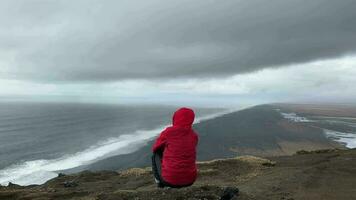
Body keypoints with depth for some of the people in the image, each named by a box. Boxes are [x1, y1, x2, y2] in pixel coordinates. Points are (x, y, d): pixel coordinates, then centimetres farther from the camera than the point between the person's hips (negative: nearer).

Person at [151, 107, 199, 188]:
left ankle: (160, 181, 17)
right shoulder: (194, 135, 3)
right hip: (189, 180, 4)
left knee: (155, 156, 21)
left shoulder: (168, 132, -9)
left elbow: (155, 149, 8)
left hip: (169, 180, -4)